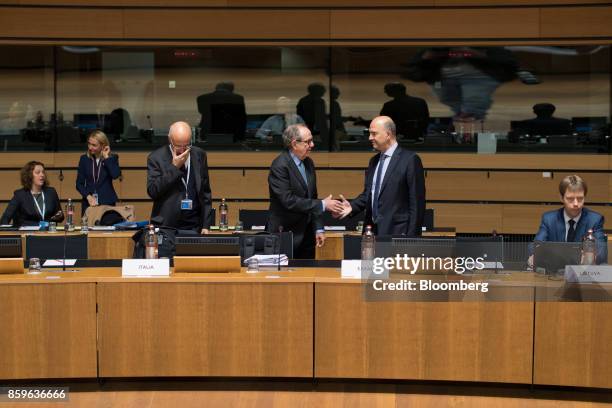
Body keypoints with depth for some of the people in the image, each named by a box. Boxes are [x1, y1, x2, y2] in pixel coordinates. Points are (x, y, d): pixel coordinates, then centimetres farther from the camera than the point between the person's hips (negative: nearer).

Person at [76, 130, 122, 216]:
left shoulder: (112, 158, 3)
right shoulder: (84, 159, 7)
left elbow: (116, 175, -16)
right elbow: (79, 183, 6)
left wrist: (106, 157, -10)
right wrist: (88, 196, -10)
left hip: (107, 203, -2)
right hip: (88, 203, 2)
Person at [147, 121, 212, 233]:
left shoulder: (199, 155, 5)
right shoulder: (156, 158, -5)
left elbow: (205, 192, 9)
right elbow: (152, 192, -14)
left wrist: (206, 225, 5)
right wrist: (174, 167, -17)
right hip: (166, 227, -2)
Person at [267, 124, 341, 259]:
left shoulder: (308, 163, 10)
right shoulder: (280, 166, -16)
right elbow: (288, 200, -23)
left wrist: (318, 229, 10)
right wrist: (323, 205, -19)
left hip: (306, 235, 7)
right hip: (285, 235, -7)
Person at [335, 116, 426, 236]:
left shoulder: (410, 159, -8)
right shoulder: (374, 161, 15)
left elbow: (417, 202, -10)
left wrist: (411, 237, -15)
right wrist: (352, 206, 1)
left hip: (397, 232, -7)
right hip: (373, 230, 7)